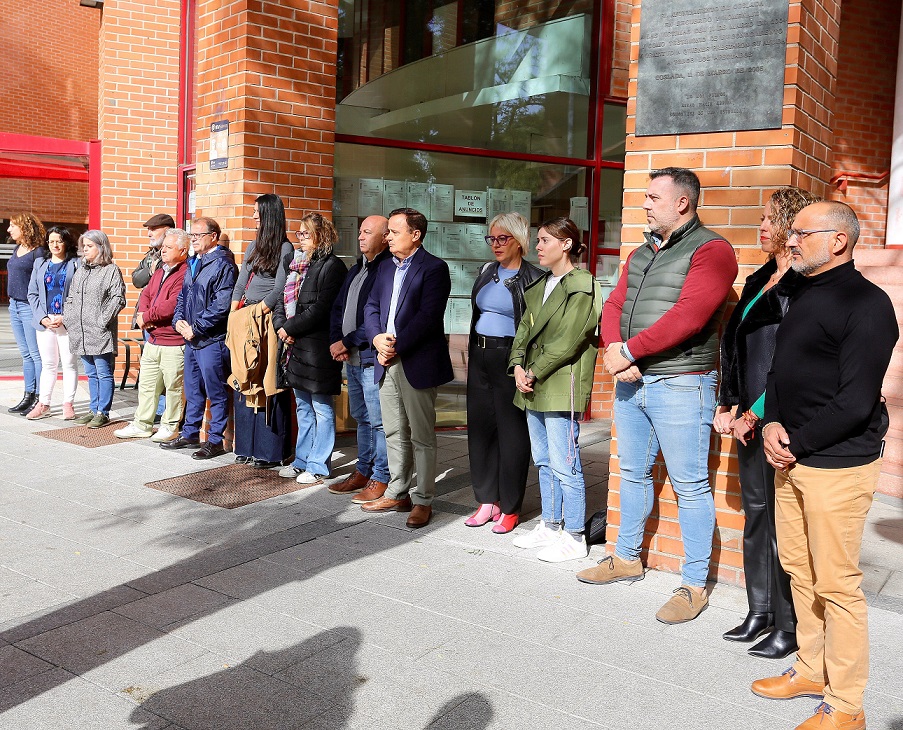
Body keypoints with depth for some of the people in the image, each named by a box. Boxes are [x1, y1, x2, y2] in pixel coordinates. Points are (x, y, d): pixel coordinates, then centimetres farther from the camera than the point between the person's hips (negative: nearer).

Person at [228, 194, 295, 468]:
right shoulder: (254, 246, 17)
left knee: (268, 386, -4)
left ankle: (271, 450, 1)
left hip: (268, 320, -7)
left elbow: (280, 288, -11)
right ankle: (247, 446, 17)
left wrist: (259, 312, -13)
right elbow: (240, 283, 15)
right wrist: (234, 317, 5)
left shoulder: (285, 248, -4)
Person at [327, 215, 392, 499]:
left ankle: (381, 479, 8)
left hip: (374, 358, -10)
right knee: (361, 418, 18)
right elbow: (339, 308, 18)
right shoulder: (357, 269, 17)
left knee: (378, 421, -2)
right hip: (352, 359, 10)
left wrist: (347, 342, -14)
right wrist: (336, 341, 2)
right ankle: (363, 472, 29)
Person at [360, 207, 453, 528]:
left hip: (417, 363, -7)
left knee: (422, 436, 1)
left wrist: (396, 346, -16)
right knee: (394, 433, 15)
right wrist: (378, 339, -7)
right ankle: (397, 493, 26)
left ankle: (423, 500, 10)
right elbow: (372, 306, 12)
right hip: (387, 362, 7)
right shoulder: (386, 267, 15)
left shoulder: (434, 268, -8)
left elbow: (428, 316, -17)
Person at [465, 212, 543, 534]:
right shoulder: (486, 271, 14)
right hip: (479, 357, 7)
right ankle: (487, 501, 20)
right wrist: (473, 354, 16)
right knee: (479, 428, 9)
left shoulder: (533, 278, -7)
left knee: (511, 432, 0)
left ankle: (510, 508, 11)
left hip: (510, 359, -7)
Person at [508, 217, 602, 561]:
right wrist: (518, 366, -3)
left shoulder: (582, 287, -9)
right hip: (534, 389, 9)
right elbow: (525, 328, 13)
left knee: (564, 465, -4)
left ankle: (574, 537, 7)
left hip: (562, 387, -9)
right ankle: (550, 526, 28)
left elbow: (567, 341, -16)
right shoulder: (539, 286, 17)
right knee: (543, 462, 16)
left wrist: (534, 372, -13)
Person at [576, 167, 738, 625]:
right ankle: (627, 558, 34)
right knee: (633, 474, 18)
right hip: (631, 381, 8)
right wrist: (613, 349, -9)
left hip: (680, 385, -8)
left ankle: (694, 585, 11)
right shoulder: (640, 255, 16)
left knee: (690, 486, 0)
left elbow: (687, 316, -22)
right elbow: (613, 306, 11)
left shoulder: (710, 251, -10)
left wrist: (628, 351, -18)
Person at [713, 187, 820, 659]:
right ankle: (759, 612, 26)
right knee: (755, 513, 13)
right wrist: (728, 405, 8)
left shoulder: (806, 285, -12)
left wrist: (758, 414, -14)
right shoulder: (759, 281, 14)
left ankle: (788, 626, 14)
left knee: (783, 518, 0)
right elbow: (733, 344, 15)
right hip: (750, 417, 8)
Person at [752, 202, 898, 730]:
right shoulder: (804, 298, 14)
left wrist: (797, 445, -12)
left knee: (837, 584, 0)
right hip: (792, 457, 8)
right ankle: (813, 670, 33)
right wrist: (773, 423, -1)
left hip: (838, 463, -8)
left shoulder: (866, 304, -13)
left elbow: (856, 403, -18)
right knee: (799, 568, 16)